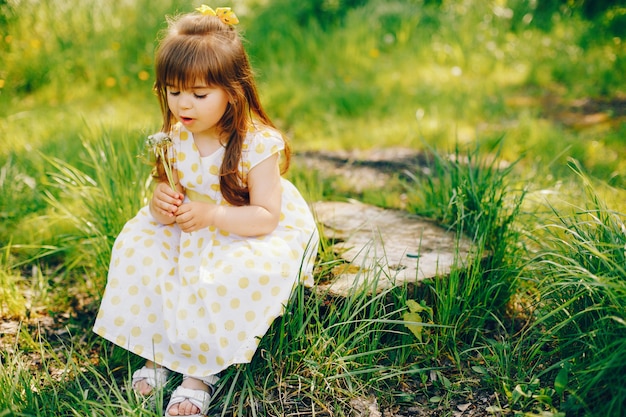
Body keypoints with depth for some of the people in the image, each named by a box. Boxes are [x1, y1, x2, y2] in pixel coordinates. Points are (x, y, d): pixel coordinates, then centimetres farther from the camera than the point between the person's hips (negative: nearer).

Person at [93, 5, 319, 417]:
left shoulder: (258, 143, -22)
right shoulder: (174, 139, -5)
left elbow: (266, 217, -22)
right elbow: (172, 196, 5)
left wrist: (210, 215, -34)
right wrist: (161, 205, -21)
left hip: (253, 235, -6)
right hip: (193, 233, 6)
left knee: (239, 275, -35)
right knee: (139, 245, -14)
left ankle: (203, 370, -15)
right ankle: (159, 350, -5)